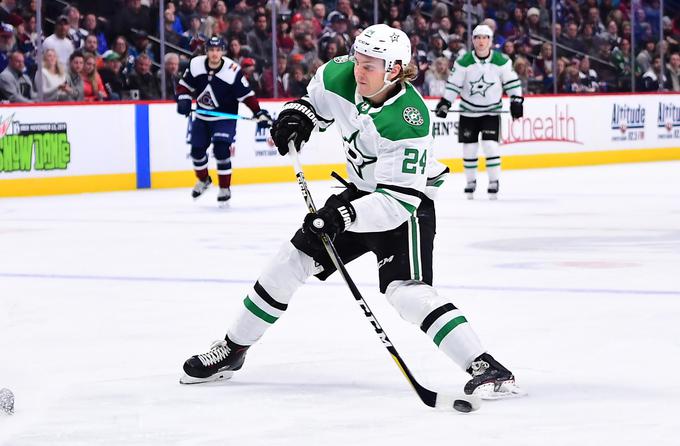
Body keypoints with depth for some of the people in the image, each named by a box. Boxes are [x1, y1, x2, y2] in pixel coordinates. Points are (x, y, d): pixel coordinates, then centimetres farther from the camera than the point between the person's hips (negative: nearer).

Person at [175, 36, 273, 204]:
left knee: (221, 151, -19)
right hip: (202, 117, 4)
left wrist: (259, 113, -24)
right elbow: (185, 84, 2)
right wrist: (183, 100, -15)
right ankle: (203, 180, 39)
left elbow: (246, 95, -17)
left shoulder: (232, 70, -22)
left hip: (225, 118, -4)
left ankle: (225, 188, -3)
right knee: (197, 151, 10)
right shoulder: (195, 65, -11)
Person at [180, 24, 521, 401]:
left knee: (407, 291, -26)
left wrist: (345, 215, -44)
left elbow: (398, 201, -34)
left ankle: (486, 368, -27)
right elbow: (315, 97, 11)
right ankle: (232, 350, 23)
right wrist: (296, 116, -8)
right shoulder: (339, 75, -16)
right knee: (292, 261, 7)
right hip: (359, 194, 7)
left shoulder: (409, 122, -33)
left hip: (406, 204, -7)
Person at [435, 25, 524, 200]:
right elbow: (453, 84, -6)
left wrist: (516, 101, -4)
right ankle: (470, 182, 20)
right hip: (469, 111, 1)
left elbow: (511, 81, 0)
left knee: (490, 145, -11)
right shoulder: (464, 62, -11)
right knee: (469, 148, 4)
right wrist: (445, 103, -13)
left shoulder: (501, 61, -10)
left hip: (491, 110, -1)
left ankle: (494, 182, 0)